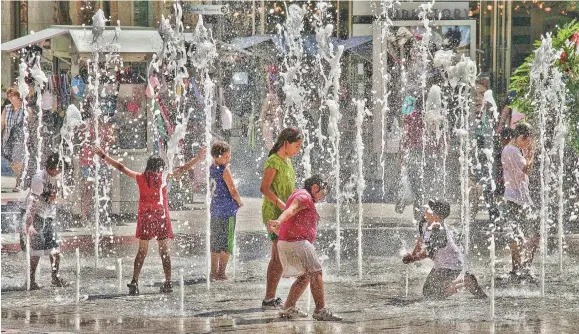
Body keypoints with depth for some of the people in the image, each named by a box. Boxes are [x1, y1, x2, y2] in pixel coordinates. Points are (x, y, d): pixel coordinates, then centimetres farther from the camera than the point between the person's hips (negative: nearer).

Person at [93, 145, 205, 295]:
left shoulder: (140, 177, 3)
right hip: (161, 216, -1)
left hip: (144, 216, 1)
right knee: (164, 251, 5)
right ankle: (168, 283, 6)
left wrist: (103, 156, 18)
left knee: (142, 251, 3)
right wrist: (198, 158, 14)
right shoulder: (164, 177, -1)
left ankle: (134, 282, -5)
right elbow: (183, 169, 6)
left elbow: (121, 167, 9)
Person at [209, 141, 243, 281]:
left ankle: (214, 272, 17)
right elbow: (233, 192, -15)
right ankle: (221, 272, -1)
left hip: (214, 210, 7)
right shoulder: (225, 170, -14)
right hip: (227, 210, -7)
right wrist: (240, 202, 2)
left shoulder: (211, 169, 9)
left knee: (215, 243, 14)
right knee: (226, 244, 0)